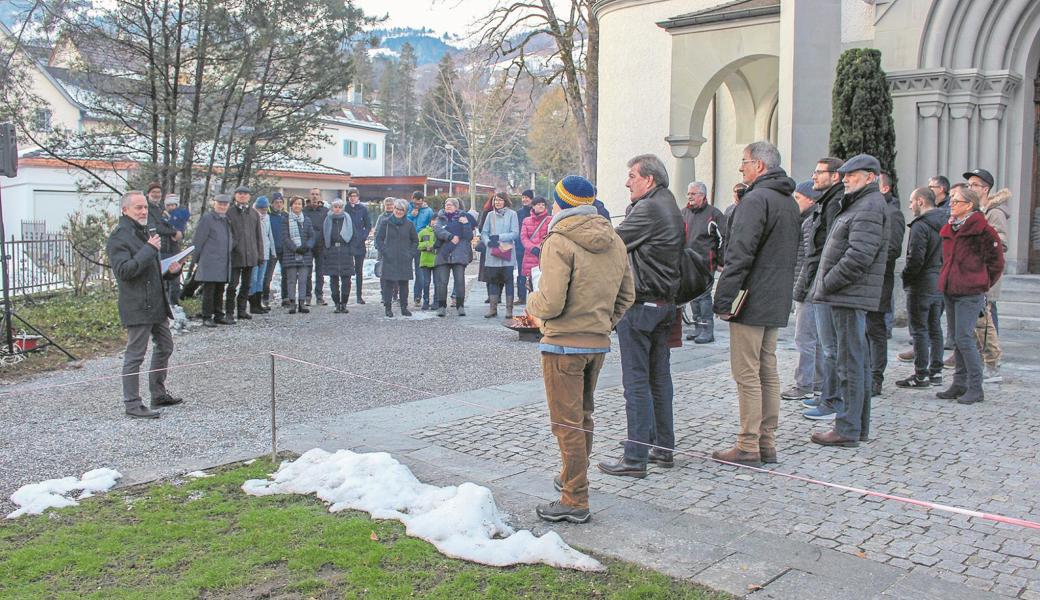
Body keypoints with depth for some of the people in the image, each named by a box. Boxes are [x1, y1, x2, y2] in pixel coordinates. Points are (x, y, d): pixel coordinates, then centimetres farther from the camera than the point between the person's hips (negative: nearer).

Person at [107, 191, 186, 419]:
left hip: (157, 303, 10)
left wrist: (171, 270, 8)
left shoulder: (146, 232, 19)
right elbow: (124, 270, -25)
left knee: (165, 347, 17)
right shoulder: (119, 238, -12)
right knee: (135, 355, -3)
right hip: (137, 307, -10)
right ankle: (132, 404, 5)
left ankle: (158, 394, 31)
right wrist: (149, 249, -26)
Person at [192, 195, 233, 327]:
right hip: (210, 262, -7)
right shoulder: (206, 218, -5)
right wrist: (196, 260, -4)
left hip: (223, 263, 7)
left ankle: (219, 315, 19)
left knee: (220, 291, 11)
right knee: (209, 290, -4)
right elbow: (197, 240, -5)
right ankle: (207, 317, 1)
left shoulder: (226, 220, 16)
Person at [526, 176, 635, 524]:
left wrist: (532, 303, -1)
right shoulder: (615, 242, 8)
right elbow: (626, 296, 12)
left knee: (567, 423, 0)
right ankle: (573, 480, 37)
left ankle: (574, 502, 6)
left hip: (563, 344, -8)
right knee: (583, 416, 22)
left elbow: (551, 303, -22)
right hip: (599, 344, 8)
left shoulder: (559, 242, -16)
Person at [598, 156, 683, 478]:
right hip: (665, 303, 10)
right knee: (660, 377, 15)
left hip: (640, 304, -10)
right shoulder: (672, 209, 16)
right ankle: (664, 448, 23)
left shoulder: (648, 209, -14)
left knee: (636, 381, -5)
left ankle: (636, 458, -1)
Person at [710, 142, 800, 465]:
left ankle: (748, 447, 0)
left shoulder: (756, 199, -14)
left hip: (751, 301, -9)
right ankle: (767, 443, 19)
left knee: (747, 375, -4)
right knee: (768, 371, 13)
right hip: (776, 303, 9)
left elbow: (739, 254, -20)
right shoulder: (790, 202, 17)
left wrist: (723, 300, -17)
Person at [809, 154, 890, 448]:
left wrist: (827, 283, -14)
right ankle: (859, 426, 23)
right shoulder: (858, 204, 20)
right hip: (847, 296, 11)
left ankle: (848, 429, -1)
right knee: (857, 361, 14)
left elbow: (859, 256, -22)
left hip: (851, 296, -11)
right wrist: (824, 285, 14)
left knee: (851, 362, -6)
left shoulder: (870, 207, -13)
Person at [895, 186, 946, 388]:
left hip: (921, 286, -8)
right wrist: (942, 274, 15)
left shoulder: (920, 226, -16)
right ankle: (936, 372, 20)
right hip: (940, 285, 9)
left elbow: (915, 258, -21)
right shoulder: (944, 224, 11)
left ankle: (921, 375, 0)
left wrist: (906, 278, -7)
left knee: (919, 330, -3)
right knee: (935, 329, 14)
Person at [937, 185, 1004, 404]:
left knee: (964, 339, -10)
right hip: (949, 291, 8)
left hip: (970, 293, -8)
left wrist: (982, 283, 0)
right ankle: (960, 384, 19)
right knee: (957, 339, 11)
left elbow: (996, 262, -5)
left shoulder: (982, 230, -9)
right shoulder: (949, 229, 13)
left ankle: (975, 388, -2)